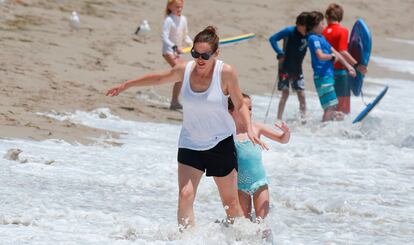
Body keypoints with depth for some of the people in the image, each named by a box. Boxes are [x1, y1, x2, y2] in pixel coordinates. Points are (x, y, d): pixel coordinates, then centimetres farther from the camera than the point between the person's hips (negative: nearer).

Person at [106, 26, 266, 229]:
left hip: (220, 144, -2)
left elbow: (240, 105, -4)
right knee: (185, 195, -15)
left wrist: (249, 129, -21)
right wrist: (126, 85, 22)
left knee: (231, 201, 6)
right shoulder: (184, 70, -7)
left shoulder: (225, 73, -15)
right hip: (190, 144, 2)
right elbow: (159, 78, 13)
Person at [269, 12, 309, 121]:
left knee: (301, 94, -1)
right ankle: (279, 119, -3)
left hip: (297, 69, 4)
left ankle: (303, 117, 8)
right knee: (285, 93, -8)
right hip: (285, 68, -4)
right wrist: (280, 53, -22)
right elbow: (272, 39, -15)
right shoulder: (290, 31, -16)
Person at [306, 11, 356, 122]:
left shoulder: (321, 37, 17)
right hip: (323, 76, -10)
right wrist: (332, 56, -6)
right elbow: (320, 56, -25)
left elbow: (335, 52, 21)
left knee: (332, 106, 13)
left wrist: (348, 66, 22)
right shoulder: (313, 38, -13)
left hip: (328, 74, 10)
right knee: (330, 106, -13)